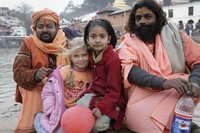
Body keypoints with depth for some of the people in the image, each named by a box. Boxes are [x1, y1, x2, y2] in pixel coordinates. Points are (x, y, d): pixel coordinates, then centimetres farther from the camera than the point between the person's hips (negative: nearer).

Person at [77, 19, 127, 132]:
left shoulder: (113, 59, -24)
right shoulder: (92, 55, 2)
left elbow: (114, 91, -22)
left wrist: (101, 107, -30)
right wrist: (91, 91, 0)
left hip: (112, 98, -7)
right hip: (96, 93, 7)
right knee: (80, 105, -17)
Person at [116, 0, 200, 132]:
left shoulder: (176, 36, 6)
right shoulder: (129, 42, 2)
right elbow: (130, 71, -15)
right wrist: (164, 83, -31)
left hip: (178, 91, 2)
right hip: (144, 95, -1)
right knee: (137, 115, -29)